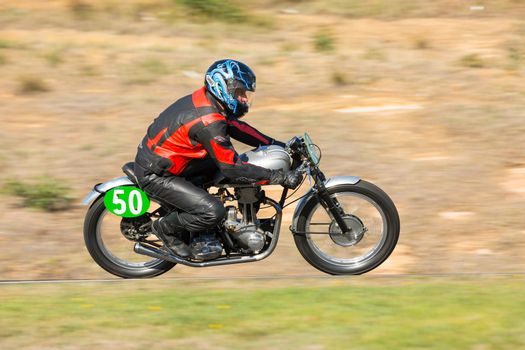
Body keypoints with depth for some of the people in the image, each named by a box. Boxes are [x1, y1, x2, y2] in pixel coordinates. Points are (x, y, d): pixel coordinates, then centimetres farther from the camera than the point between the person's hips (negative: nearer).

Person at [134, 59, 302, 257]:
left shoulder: (205, 100, 0)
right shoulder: (209, 123, -28)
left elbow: (236, 127, 16)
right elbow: (232, 169, -25)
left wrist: (276, 145, 12)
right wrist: (279, 178, -23)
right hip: (154, 176, -10)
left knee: (223, 157, 14)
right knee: (213, 212, -20)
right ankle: (167, 228, 4)